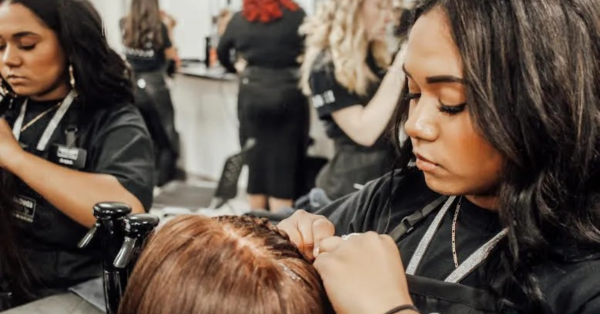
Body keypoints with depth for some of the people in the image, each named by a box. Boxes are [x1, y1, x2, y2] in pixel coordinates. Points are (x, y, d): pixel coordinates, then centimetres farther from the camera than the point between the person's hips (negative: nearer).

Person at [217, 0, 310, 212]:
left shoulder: (239, 19, 5)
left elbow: (221, 52, 18)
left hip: (252, 95, 3)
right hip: (288, 95, -2)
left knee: (255, 163, 11)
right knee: (285, 165, 1)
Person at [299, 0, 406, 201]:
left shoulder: (374, 57, 9)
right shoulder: (326, 68, -15)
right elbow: (364, 132, -23)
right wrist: (398, 69, -22)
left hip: (390, 173, 8)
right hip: (353, 182, -7)